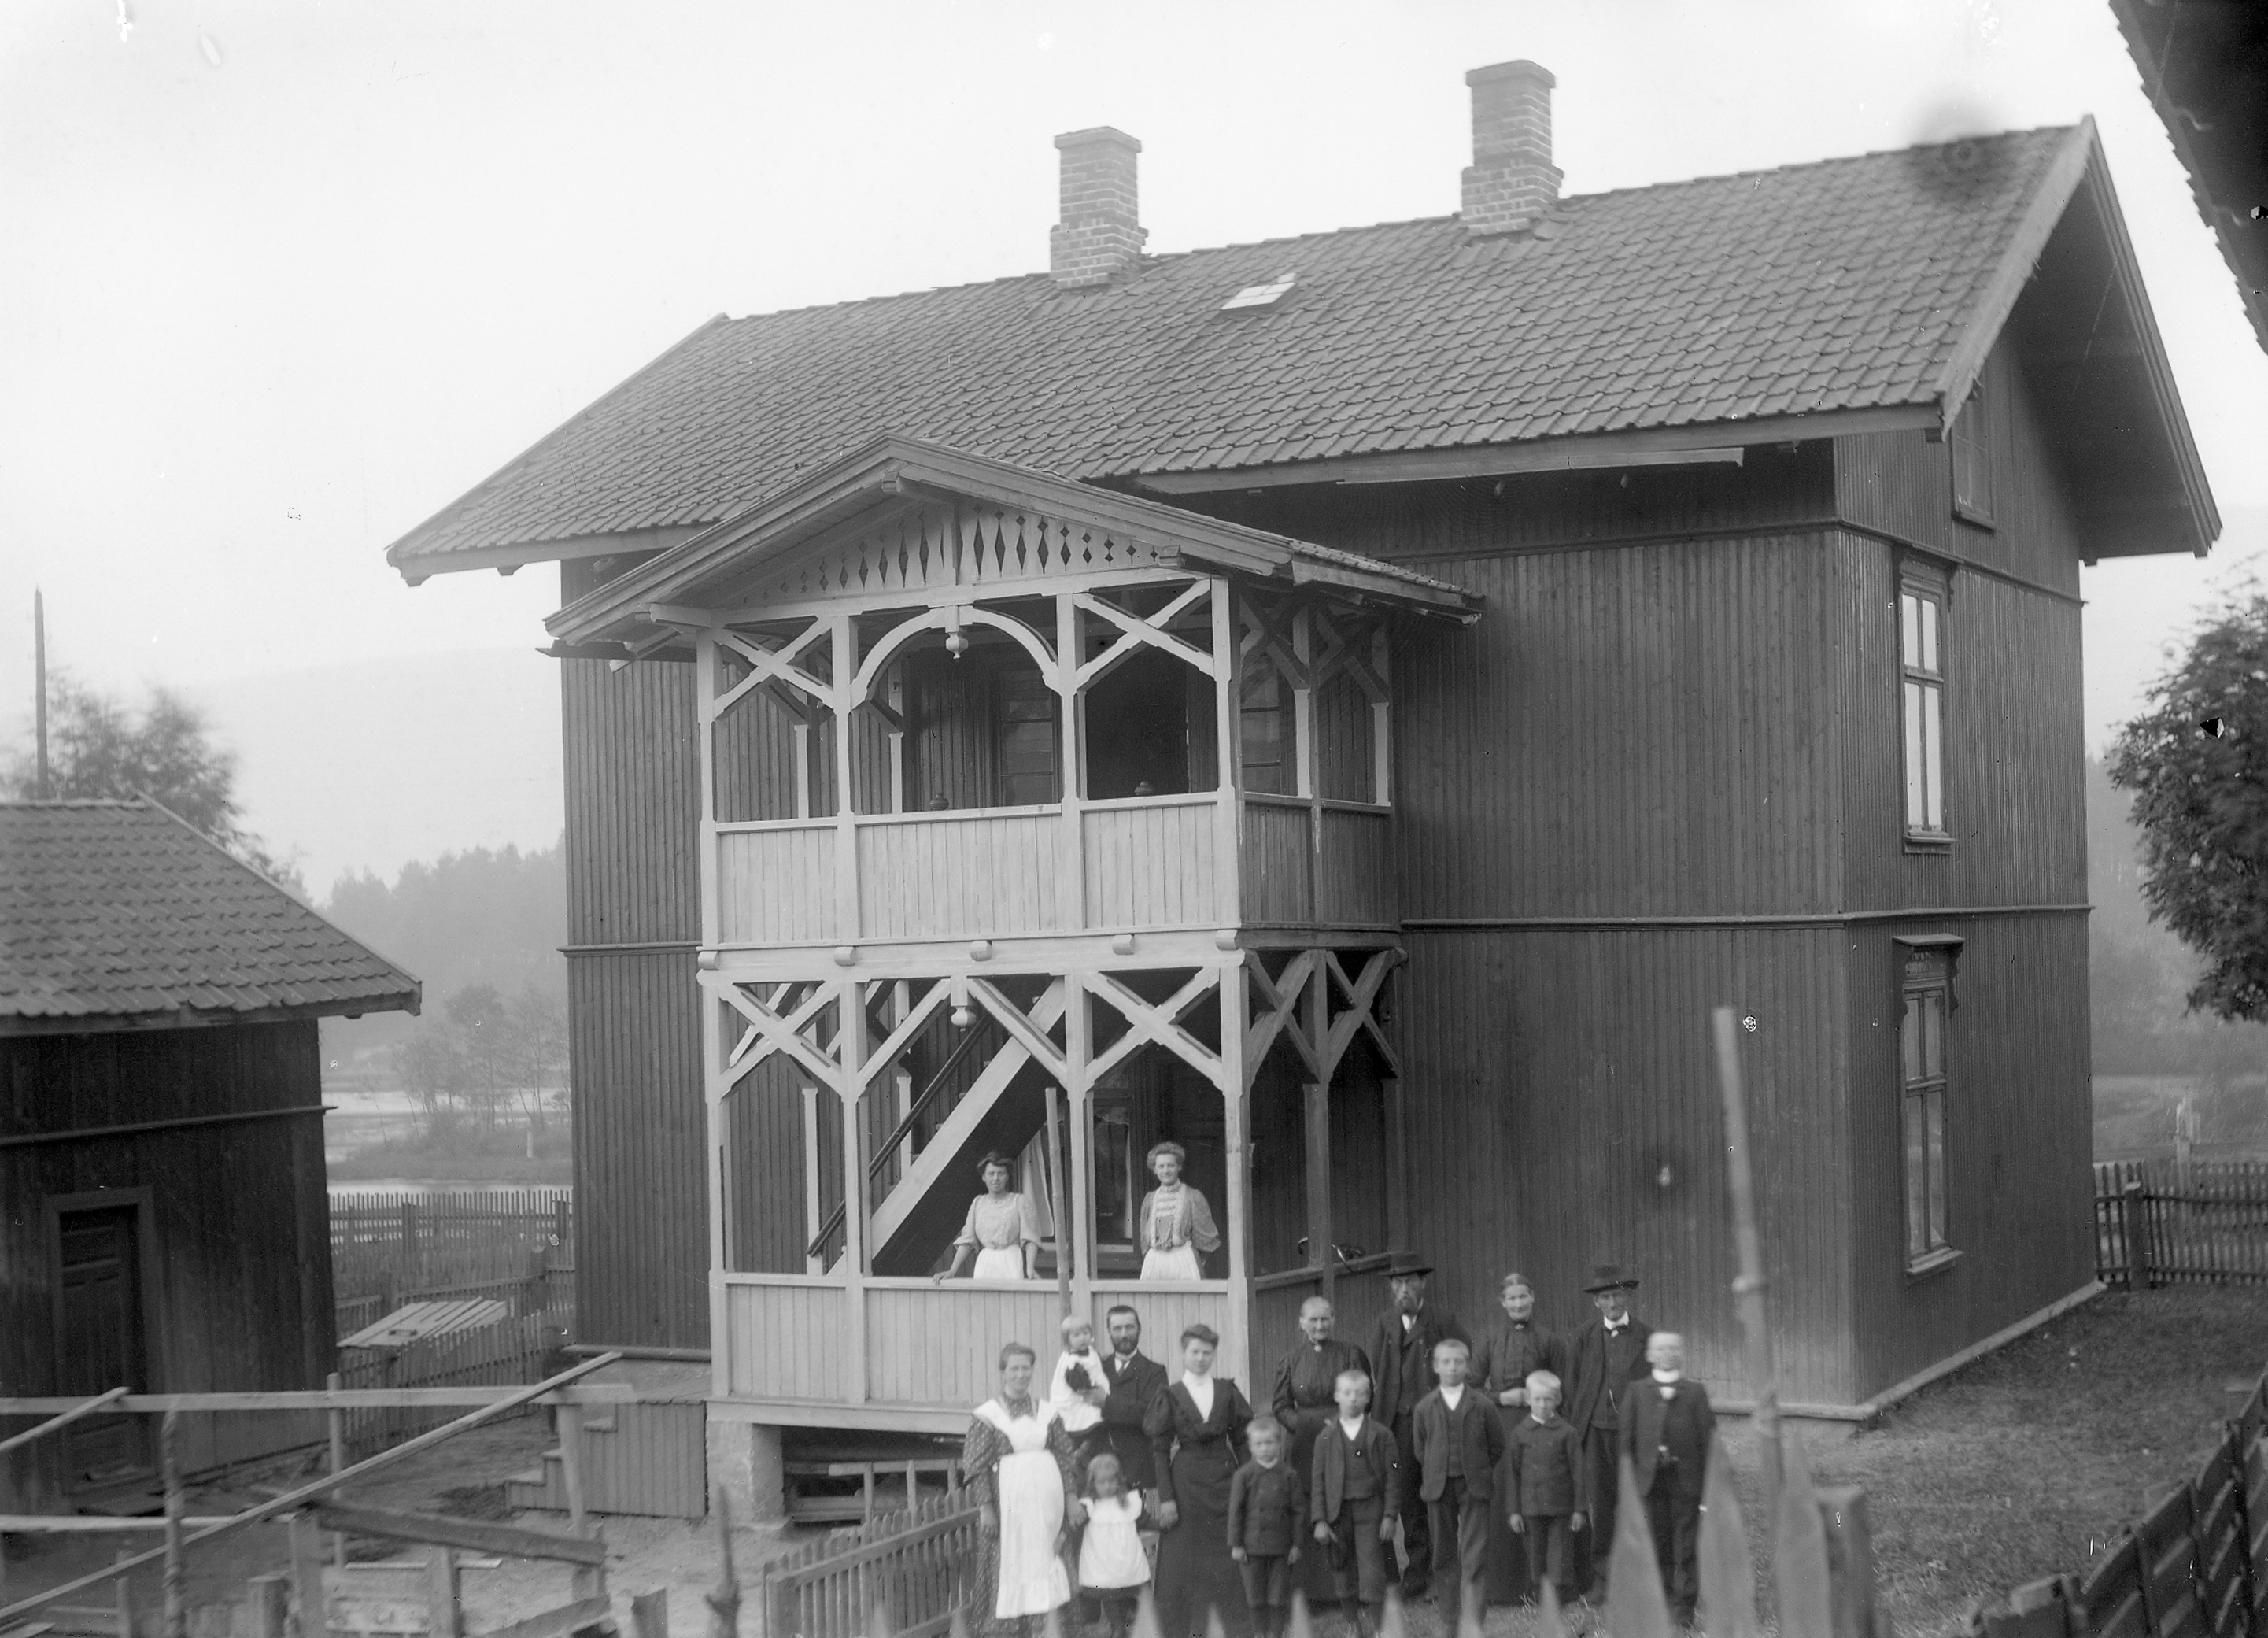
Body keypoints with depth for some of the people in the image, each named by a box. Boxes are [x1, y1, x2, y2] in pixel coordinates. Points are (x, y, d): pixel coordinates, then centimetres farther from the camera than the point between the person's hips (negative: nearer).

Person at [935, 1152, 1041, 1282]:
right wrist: (952, 1271, 3)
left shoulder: (1020, 1201, 4)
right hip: (985, 1264, 3)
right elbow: (967, 1240, 12)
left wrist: (1030, 1269, -19)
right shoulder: (978, 1203, 14)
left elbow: (1030, 1239, -5)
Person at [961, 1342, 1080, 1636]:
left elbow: (1065, 1459, 11)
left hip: (1046, 1499, 3)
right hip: (1008, 1499, -3)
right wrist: (985, 1508, -9)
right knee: (1009, 1567, -4)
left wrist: (1072, 1499, 5)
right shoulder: (987, 1416, -1)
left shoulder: (1047, 1413, 9)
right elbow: (975, 1466, -3)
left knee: (1044, 1564, 3)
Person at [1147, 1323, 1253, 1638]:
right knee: (1182, 1562, -1)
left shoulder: (1227, 1391, 7)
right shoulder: (1169, 1398, 1)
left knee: (1228, 1562, 2)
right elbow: (1159, 1450, -1)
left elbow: (1242, 1438, 9)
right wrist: (1165, 1497, -7)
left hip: (1224, 1480, 2)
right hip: (1186, 1480, -2)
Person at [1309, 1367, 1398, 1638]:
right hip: (1337, 1512, 2)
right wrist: (1319, 1520, -3)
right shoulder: (1325, 1438, 3)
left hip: (1370, 1511, -2)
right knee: (1343, 1573, 7)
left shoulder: (1381, 1435, 0)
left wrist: (1390, 1515, -6)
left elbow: (1392, 1477, 1)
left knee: (1372, 1573, -6)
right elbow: (1318, 1481, 3)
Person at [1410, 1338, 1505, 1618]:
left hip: (1474, 1486, -2)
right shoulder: (1424, 1408, 1)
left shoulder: (1482, 1406, -3)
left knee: (1474, 1556, -8)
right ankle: (1450, 1618, 20)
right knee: (1443, 1555, 9)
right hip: (1438, 1487, 2)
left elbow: (1497, 1446, 6)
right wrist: (1436, 1474, 7)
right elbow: (1420, 1449, 11)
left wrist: (1478, 1471, 7)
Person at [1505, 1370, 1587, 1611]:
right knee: (1536, 1558, 8)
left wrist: (1579, 1509, -2)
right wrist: (1513, 1510, 1)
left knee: (1560, 1559, -1)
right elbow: (1512, 1474, 5)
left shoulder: (1566, 1433, -1)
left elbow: (1577, 1472, 1)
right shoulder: (1520, 1433, 2)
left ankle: (1561, 1604, 2)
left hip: (1561, 1509, -1)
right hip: (1531, 1507, 1)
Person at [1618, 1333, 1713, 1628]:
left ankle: (1685, 1605, 8)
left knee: (1687, 1547, 2)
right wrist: (1630, 1471, -1)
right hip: (1651, 1479, 1)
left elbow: (1707, 1437, 1)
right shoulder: (1637, 1391, 7)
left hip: (1686, 1480, -1)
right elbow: (1627, 1435, 6)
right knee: (1658, 1546, 7)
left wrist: (1708, 1479, -4)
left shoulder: (1695, 1393, 3)